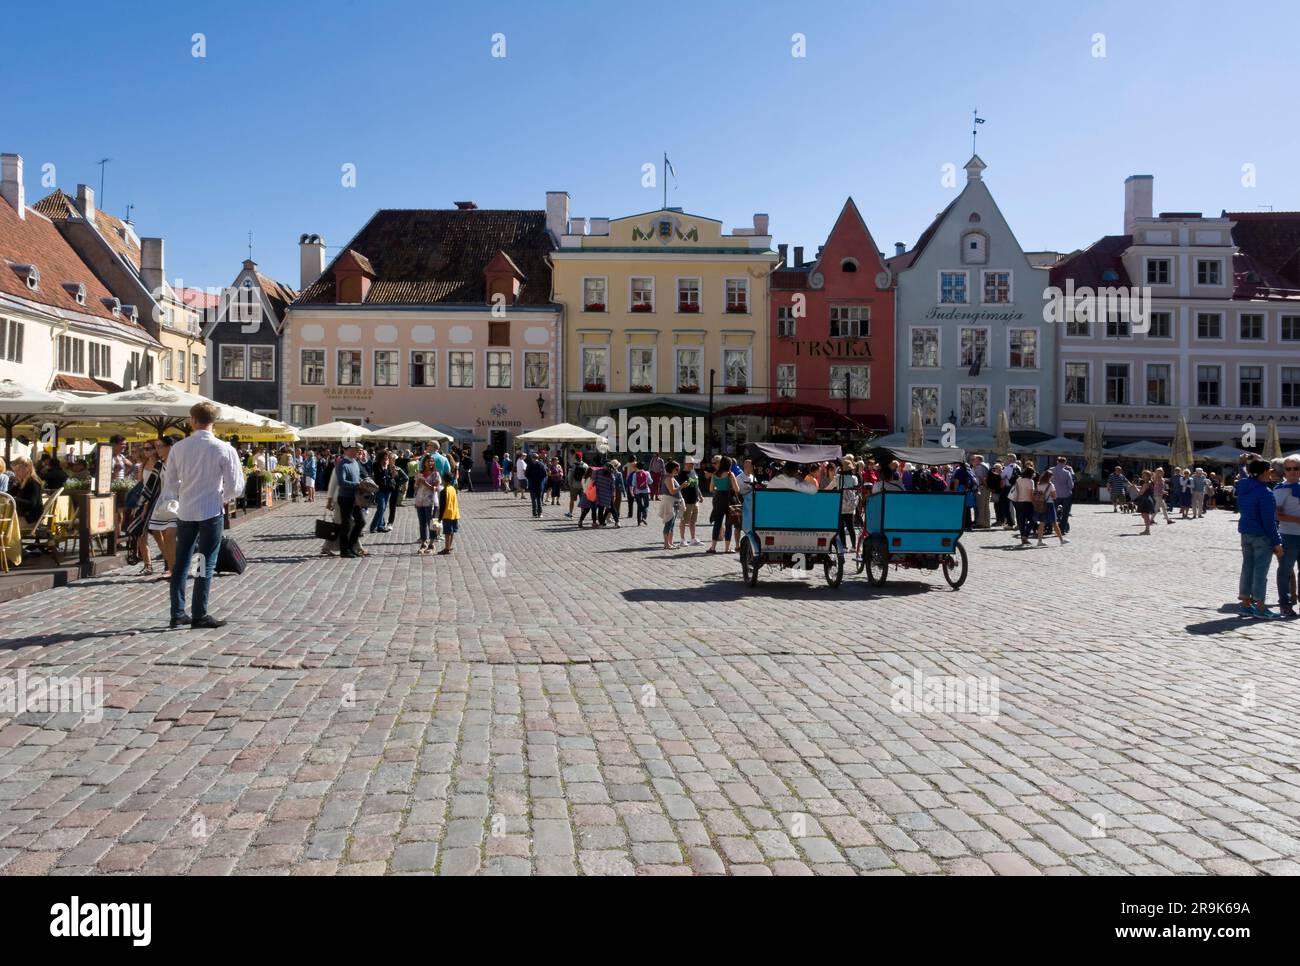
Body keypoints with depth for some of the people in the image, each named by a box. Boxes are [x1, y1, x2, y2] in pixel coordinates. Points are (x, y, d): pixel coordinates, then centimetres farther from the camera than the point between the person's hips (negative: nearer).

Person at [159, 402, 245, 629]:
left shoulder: (179, 448, -2)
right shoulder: (224, 449, -11)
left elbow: (170, 481, 5)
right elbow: (235, 485, -9)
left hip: (185, 511, 3)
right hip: (211, 512, -3)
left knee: (181, 562, 13)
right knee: (207, 563, 3)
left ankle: (177, 613, 18)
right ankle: (200, 615, 5)